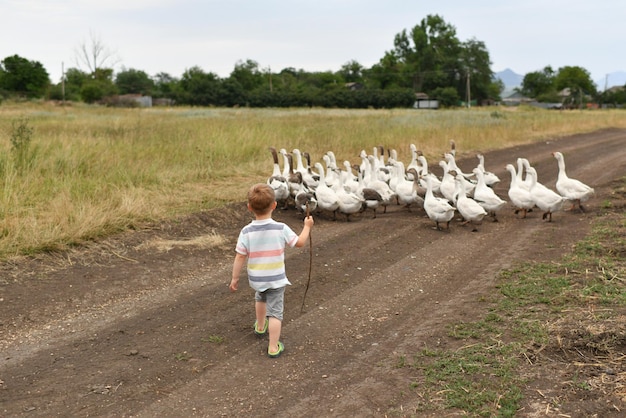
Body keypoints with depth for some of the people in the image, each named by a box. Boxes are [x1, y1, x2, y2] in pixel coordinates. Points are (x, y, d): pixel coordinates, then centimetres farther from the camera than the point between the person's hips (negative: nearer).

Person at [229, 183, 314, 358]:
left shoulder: (246, 232, -14)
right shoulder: (281, 229, -17)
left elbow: (239, 258, -11)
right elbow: (300, 242, -4)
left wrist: (235, 278, 1)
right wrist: (307, 227, 12)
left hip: (256, 279, 3)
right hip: (276, 279, -3)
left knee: (260, 298, 32)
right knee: (275, 311, 6)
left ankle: (260, 326, 53)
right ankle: (273, 347, 8)